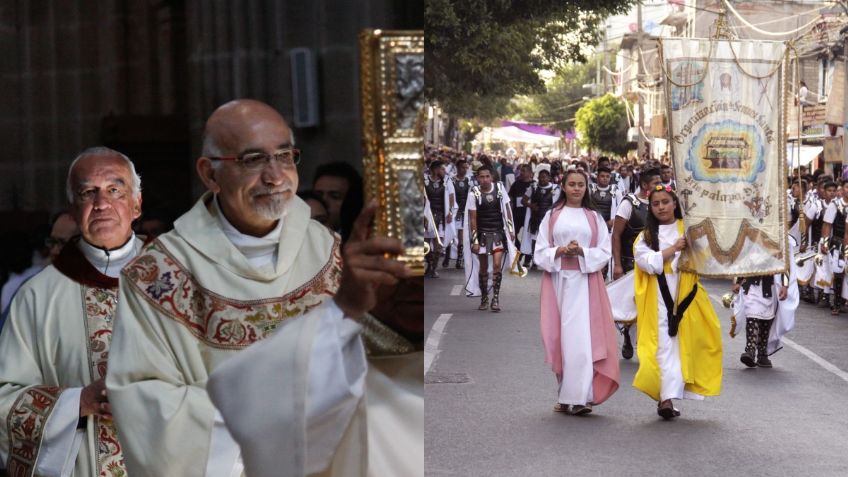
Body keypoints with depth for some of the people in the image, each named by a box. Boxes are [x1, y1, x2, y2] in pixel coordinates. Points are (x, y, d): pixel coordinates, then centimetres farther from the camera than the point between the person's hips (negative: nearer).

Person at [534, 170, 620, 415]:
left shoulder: (594, 217, 10)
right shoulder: (552, 216, 10)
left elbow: (604, 252, 5)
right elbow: (540, 252, 6)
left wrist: (582, 252, -12)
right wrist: (560, 252, -13)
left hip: (585, 282, -1)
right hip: (557, 280, 1)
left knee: (581, 336, -12)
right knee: (560, 337, 1)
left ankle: (580, 396, -15)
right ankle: (565, 396, 10)